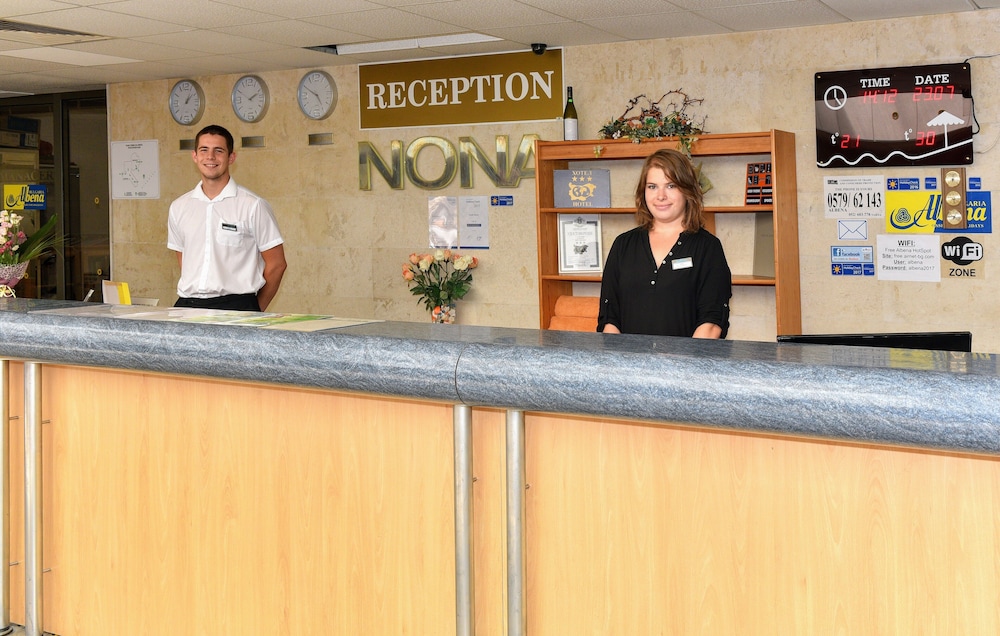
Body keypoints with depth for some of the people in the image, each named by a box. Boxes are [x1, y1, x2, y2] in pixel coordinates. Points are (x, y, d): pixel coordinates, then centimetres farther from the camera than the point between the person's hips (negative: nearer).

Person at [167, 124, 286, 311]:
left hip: (236, 304, -3)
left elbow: (276, 264, 2)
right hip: (188, 303, 3)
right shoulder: (179, 207, 13)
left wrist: (255, 309, 6)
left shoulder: (253, 205, -1)